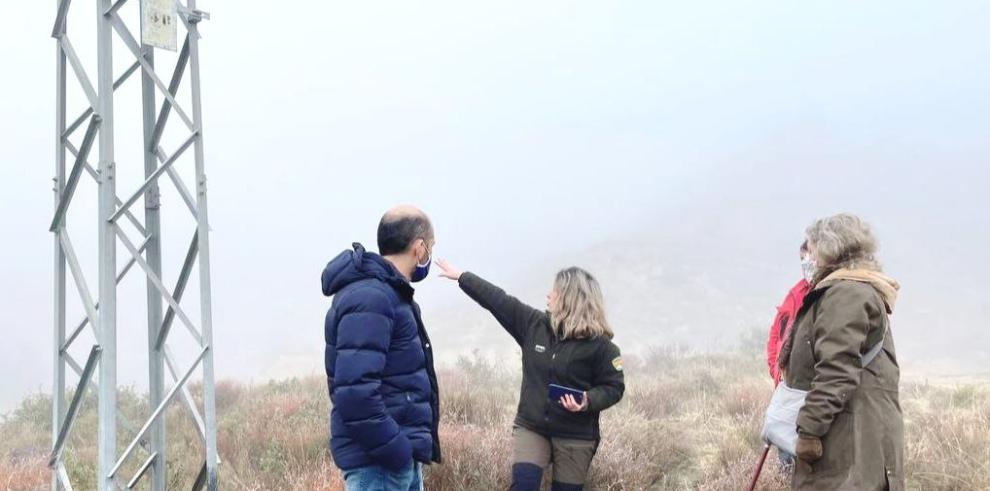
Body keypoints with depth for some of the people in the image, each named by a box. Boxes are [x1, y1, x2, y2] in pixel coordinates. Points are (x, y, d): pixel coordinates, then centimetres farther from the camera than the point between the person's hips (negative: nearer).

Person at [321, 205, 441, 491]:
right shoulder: (369, 297, -17)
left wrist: (406, 448, 14)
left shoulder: (386, 293, 17)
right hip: (379, 460, -10)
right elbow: (355, 392, -26)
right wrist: (397, 451, -21)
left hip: (399, 453, 10)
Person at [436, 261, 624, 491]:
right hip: (530, 427, 3)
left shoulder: (599, 344, -11)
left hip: (575, 436, -3)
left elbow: (614, 387, -6)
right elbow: (497, 300, 6)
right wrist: (461, 277, 11)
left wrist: (589, 402, -25)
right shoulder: (534, 324, 1)